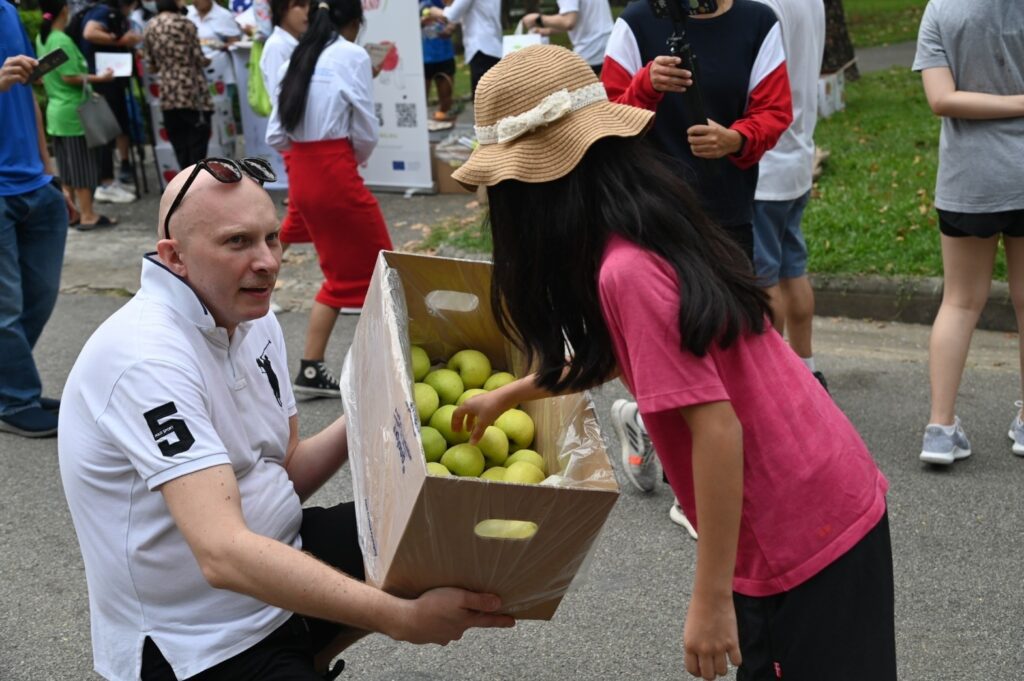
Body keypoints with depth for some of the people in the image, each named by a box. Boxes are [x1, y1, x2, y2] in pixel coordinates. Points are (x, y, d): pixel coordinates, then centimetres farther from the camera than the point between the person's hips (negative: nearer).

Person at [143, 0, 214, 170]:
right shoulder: (184, 24, -8)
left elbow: (151, 66, 11)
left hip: (167, 94, 5)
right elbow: (199, 59, -6)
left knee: (180, 148, 10)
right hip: (192, 91, -5)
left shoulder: (149, 28, 7)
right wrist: (207, 61, 16)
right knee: (197, 144, 1)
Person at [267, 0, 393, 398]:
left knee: (343, 275, 16)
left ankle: (311, 370, 12)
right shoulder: (352, 56, -6)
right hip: (336, 175, -7)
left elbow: (276, 135, 10)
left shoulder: (295, 61, 13)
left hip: (301, 176, 7)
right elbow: (366, 132, -7)